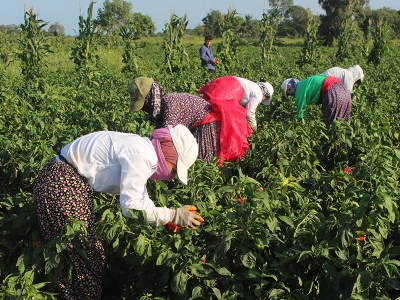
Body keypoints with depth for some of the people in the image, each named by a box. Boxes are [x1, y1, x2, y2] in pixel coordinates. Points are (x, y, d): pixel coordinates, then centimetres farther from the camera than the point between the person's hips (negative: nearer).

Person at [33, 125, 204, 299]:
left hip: (75, 182, 10)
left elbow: (139, 198, 16)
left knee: (88, 254, 17)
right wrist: (173, 215, -18)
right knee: (82, 257, -1)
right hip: (60, 184, -10)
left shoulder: (141, 150, 8)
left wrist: (165, 221, 9)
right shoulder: (141, 155, -23)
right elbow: (131, 205, -26)